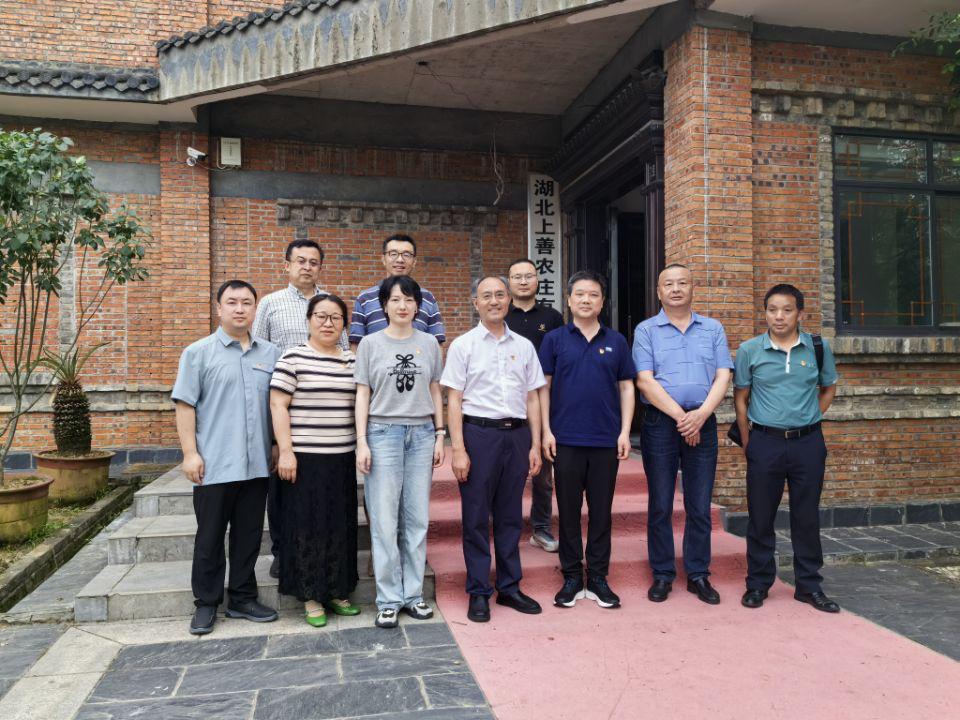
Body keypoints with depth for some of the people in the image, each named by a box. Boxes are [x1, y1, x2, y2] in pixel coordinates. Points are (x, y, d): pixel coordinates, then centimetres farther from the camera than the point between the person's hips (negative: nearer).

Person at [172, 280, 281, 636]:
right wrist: (190, 453, -9)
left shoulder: (270, 353, 10)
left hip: (257, 464, 3)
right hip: (214, 465, -3)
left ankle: (242, 599, 25)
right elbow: (185, 405, -3)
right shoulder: (199, 352, 1)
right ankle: (206, 603, 21)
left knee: (249, 535, 12)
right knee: (210, 537, 7)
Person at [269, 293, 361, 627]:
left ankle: (337, 591, 24)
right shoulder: (293, 358, -4)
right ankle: (311, 597, 16)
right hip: (304, 458, -5)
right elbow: (278, 405, -7)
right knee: (307, 525, 3)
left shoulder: (353, 361, 10)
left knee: (340, 525, 11)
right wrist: (285, 451, -13)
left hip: (343, 458, 5)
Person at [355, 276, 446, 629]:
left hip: (421, 434, 2)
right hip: (383, 433, -2)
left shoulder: (429, 343, 8)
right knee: (384, 521, -1)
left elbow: (435, 391, 12)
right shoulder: (370, 344, 2)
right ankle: (388, 600, 10)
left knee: (418, 520, 6)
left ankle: (413, 593, 18)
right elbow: (363, 394, 2)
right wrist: (362, 441, -4)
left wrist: (440, 435, 7)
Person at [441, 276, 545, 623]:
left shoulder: (524, 346, 11)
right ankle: (478, 593, 15)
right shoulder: (463, 345, 1)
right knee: (476, 517, 3)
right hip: (479, 433, -3)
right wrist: (458, 449, -9)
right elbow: (454, 400, -3)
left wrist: (535, 445, 7)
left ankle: (509, 587, 24)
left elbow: (532, 398, 12)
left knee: (510, 516, 11)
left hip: (516, 434, 3)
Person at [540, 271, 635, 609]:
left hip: (606, 441, 1)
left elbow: (626, 388, 8)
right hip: (566, 440, -1)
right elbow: (543, 387, 2)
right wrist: (546, 431, -4)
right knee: (568, 511, 7)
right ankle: (572, 578, 19)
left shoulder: (616, 341, 7)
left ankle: (598, 578, 20)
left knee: (601, 511, 8)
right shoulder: (555, 339, 3)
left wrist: (625, 432, -1)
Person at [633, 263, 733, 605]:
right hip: (660, 423, -2)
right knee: (660, 505, 4)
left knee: (700, 506, 6)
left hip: (702, 424, 2)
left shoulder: (713, 329, 11)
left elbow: (722, 377, 2)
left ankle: (698, 574, 18)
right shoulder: (646, 330, 4)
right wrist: (681, 416, -13)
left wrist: (701, 414, -14)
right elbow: (645, 381, -6)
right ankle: (662, 574, 15)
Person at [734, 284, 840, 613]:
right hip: (765, 442, -1)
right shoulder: (749, 350, -2)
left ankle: (809, 585, 24)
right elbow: (740, 398, 4)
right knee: (760, 517, 6)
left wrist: (808, 421, 7)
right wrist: (748, 443, 2)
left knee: (807, 517, 10)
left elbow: (828, 389, 16)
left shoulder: (818, 348, 1)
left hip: (808, 442, 1)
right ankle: (758, 583, 20)